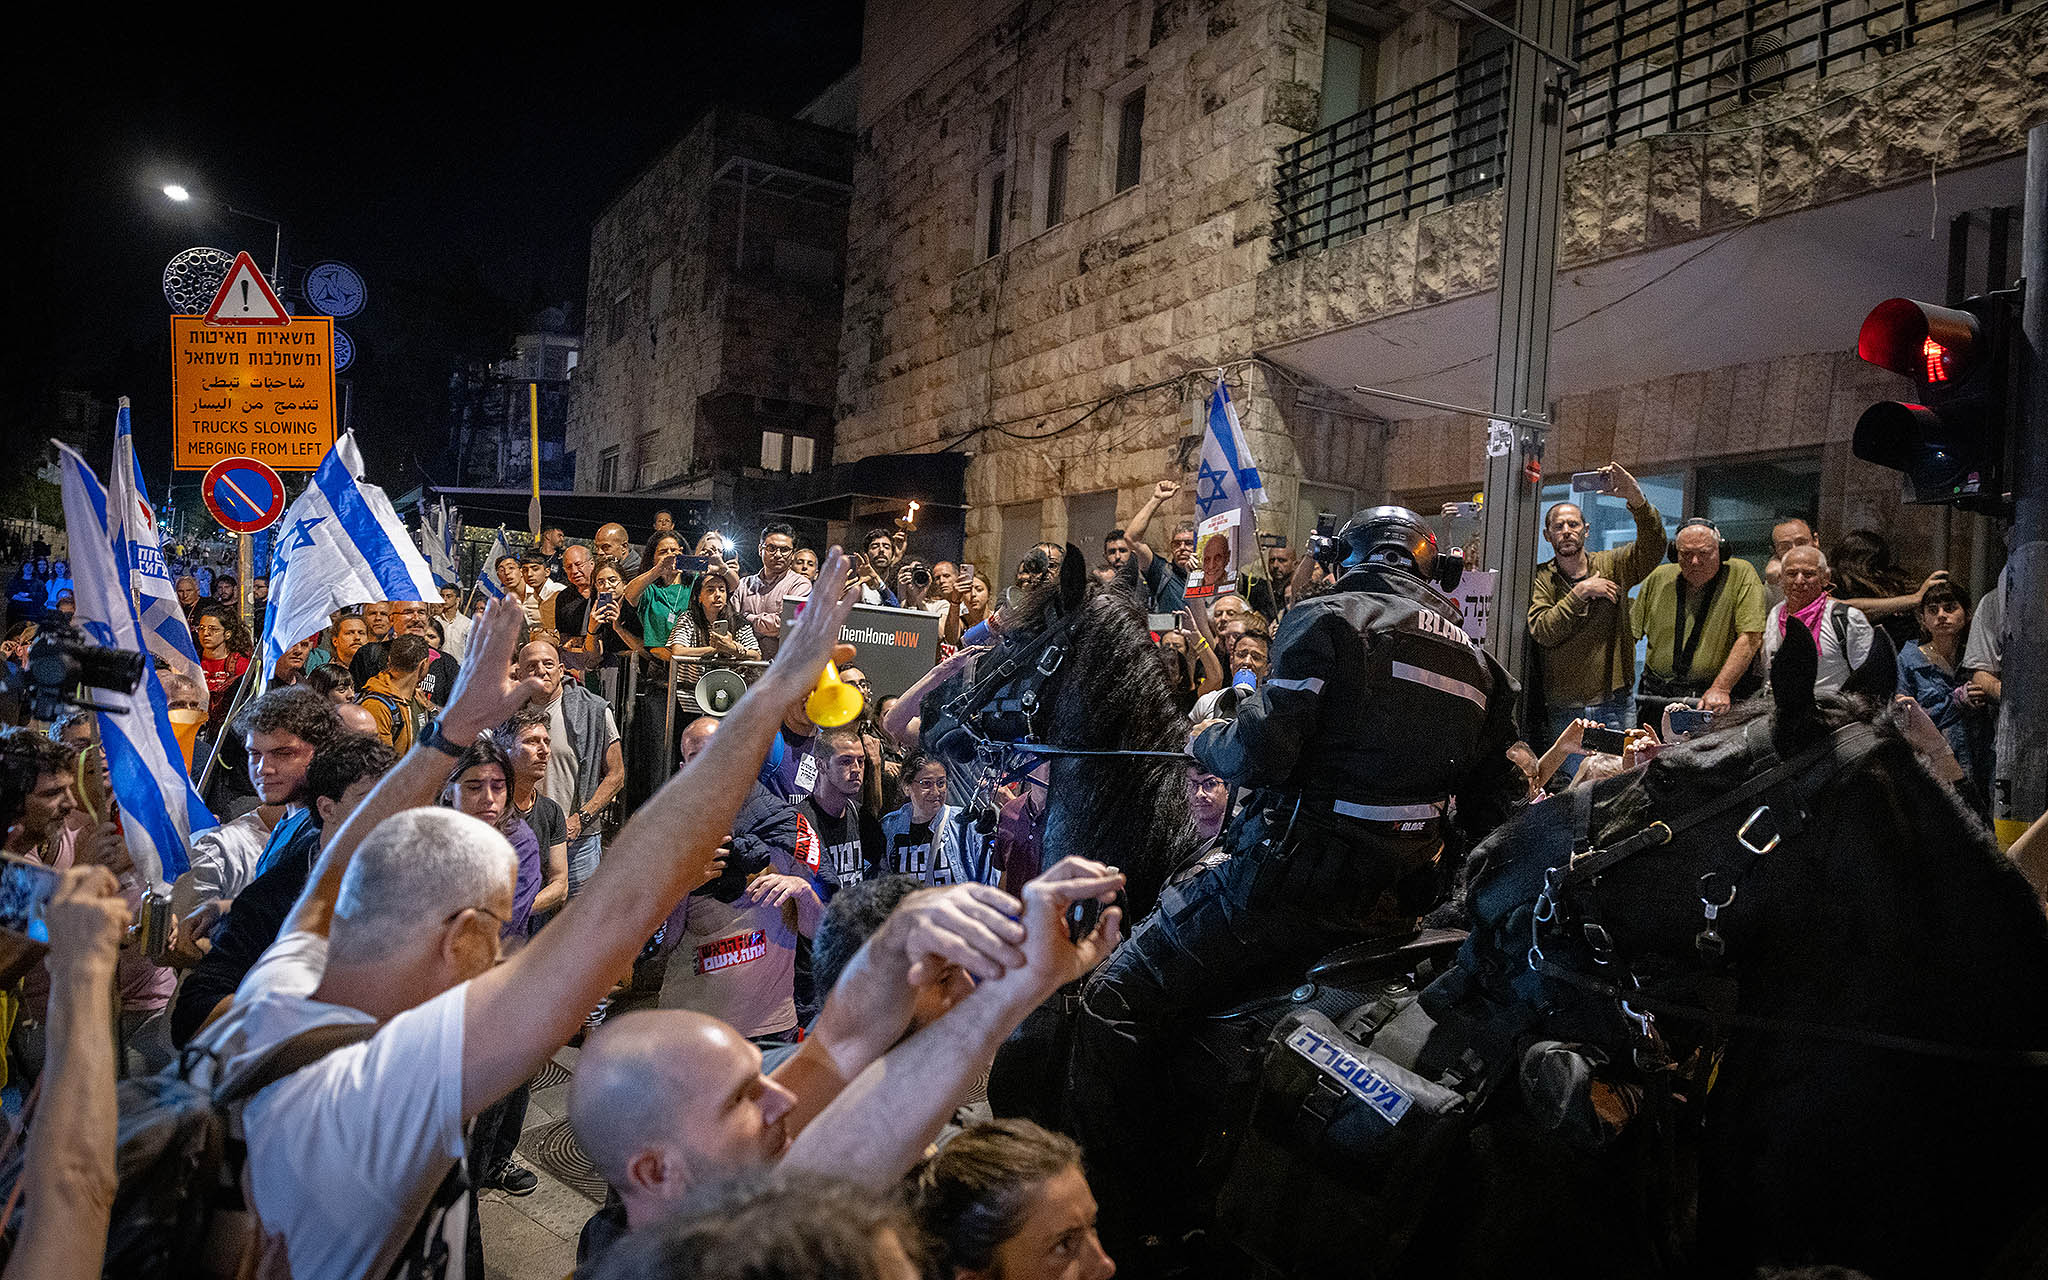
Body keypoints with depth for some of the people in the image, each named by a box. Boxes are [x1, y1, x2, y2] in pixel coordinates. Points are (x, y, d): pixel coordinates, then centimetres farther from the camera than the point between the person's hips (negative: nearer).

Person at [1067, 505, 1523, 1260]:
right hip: (1394, 905, 8)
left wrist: (1203, 740, 4)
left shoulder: (1331, 619, -5)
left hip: (1293, 879, -8)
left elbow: (1263, 749, -16)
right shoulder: (1480, 666, 15)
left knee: (1117, 1001, -2)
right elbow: (1495, 802, 16)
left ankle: (1119, 1217, -4)